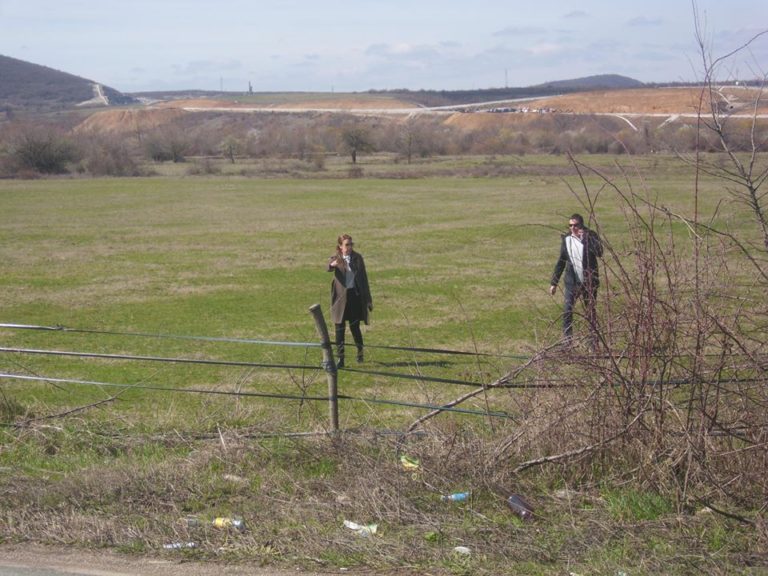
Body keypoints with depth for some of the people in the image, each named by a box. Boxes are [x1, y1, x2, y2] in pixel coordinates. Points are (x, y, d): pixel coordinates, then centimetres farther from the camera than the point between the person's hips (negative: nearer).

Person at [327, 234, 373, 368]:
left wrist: (367, 298, 6)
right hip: (341, 297, 0)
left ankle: (360, 352, 26)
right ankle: (340, 358, 5)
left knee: (355, 327, 2)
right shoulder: (336, 259, -2)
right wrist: (332, 265, -52)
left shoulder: (357, 258, 3)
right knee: (339, 328, 0)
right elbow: (328, 267, -26)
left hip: (355, 295, 0)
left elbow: (363, 277, 7)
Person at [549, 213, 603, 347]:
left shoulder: (591, 236, -5)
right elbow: (561, 261, 9)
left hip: (589, 281, -2)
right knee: (567, 311, -9)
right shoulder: (566, 239, 3)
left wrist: (585, 238, -28)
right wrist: (554, 282, 8)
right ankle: (567, 341, -6)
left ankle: (594, 341, 17)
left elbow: (599, 252, -24)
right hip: (572, 281, 2)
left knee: (591, 312, 8)